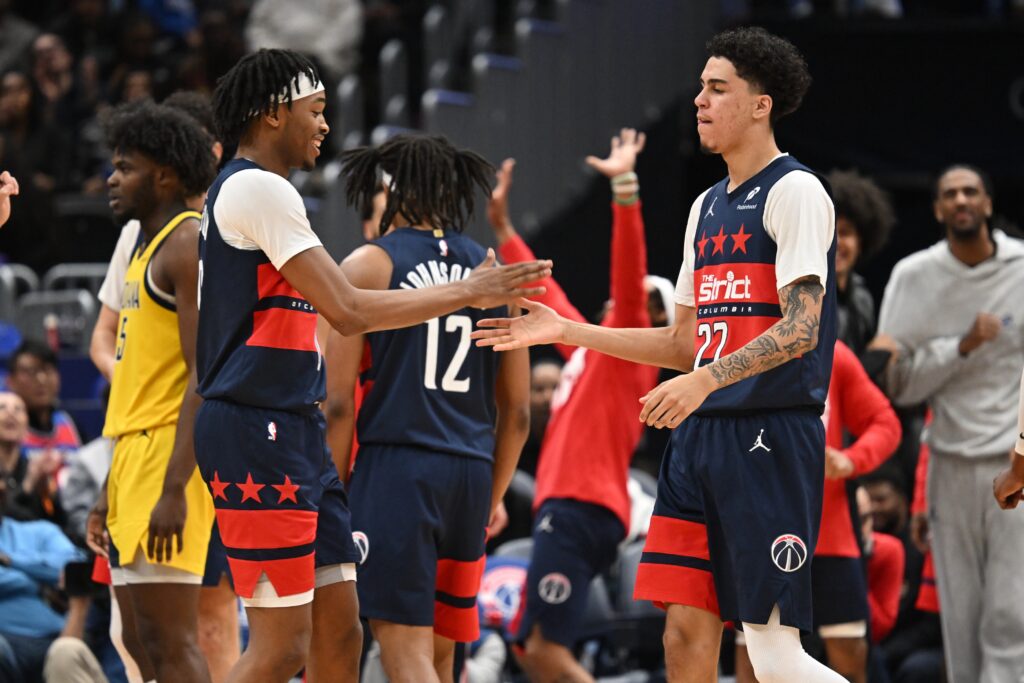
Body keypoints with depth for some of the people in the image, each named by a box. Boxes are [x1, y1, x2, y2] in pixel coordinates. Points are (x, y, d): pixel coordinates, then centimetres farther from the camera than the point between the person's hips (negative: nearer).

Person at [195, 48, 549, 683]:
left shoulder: (241, 191, 20)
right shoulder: (258, 188, -12)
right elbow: (350, 311, -17)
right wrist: (469, 291, -9)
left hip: (294, 435, 11)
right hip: (257, 432, -11)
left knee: (339, 630, 9)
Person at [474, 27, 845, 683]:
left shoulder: (796, 191, -7)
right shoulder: (707, 208, 20)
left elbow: (801, 327, -18)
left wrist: (706, 380, -29)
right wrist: (566, 331, 21)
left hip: (773, 435, -8)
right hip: (702, 434, 8)